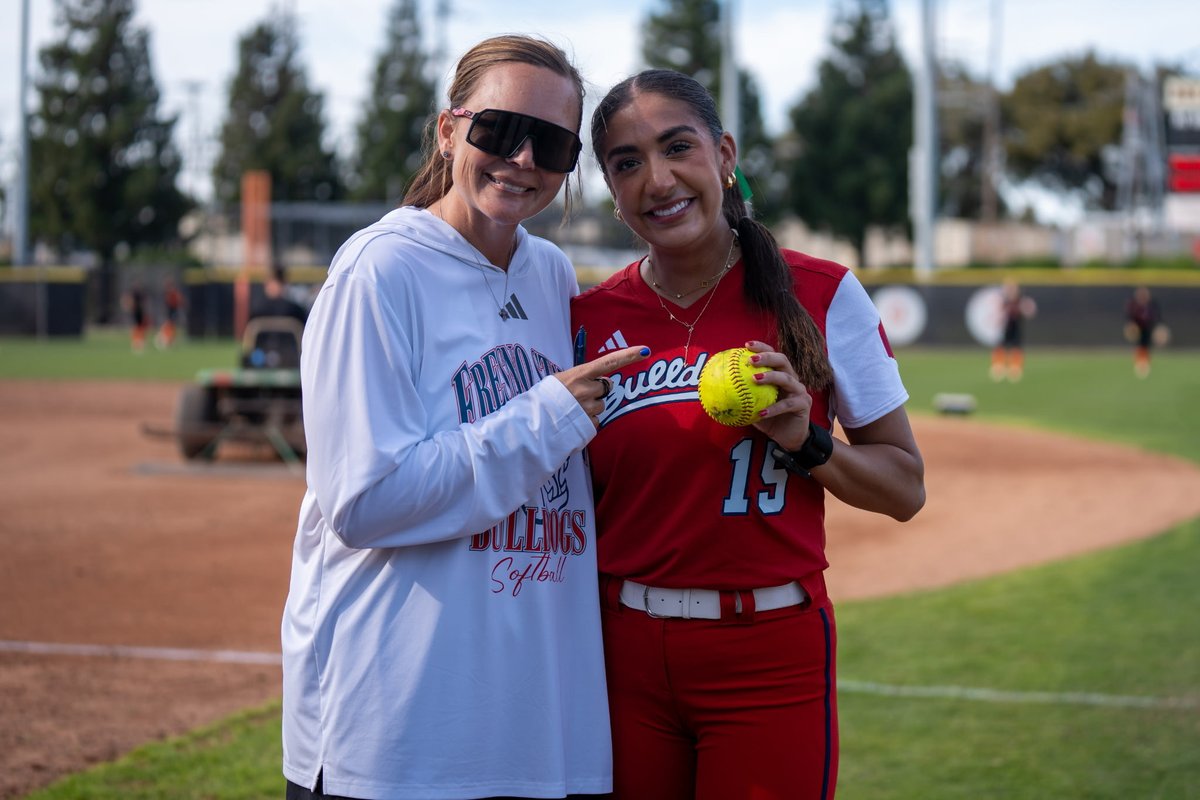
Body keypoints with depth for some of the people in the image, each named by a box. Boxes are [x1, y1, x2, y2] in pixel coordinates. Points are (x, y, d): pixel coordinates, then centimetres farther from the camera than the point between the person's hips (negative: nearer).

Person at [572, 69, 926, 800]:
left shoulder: (821, 295, -4)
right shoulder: (590, 319, 3)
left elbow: (906, 487, -1)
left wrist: (806, 443, -17)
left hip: (770, 656, -2)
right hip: (623, 653, 2)